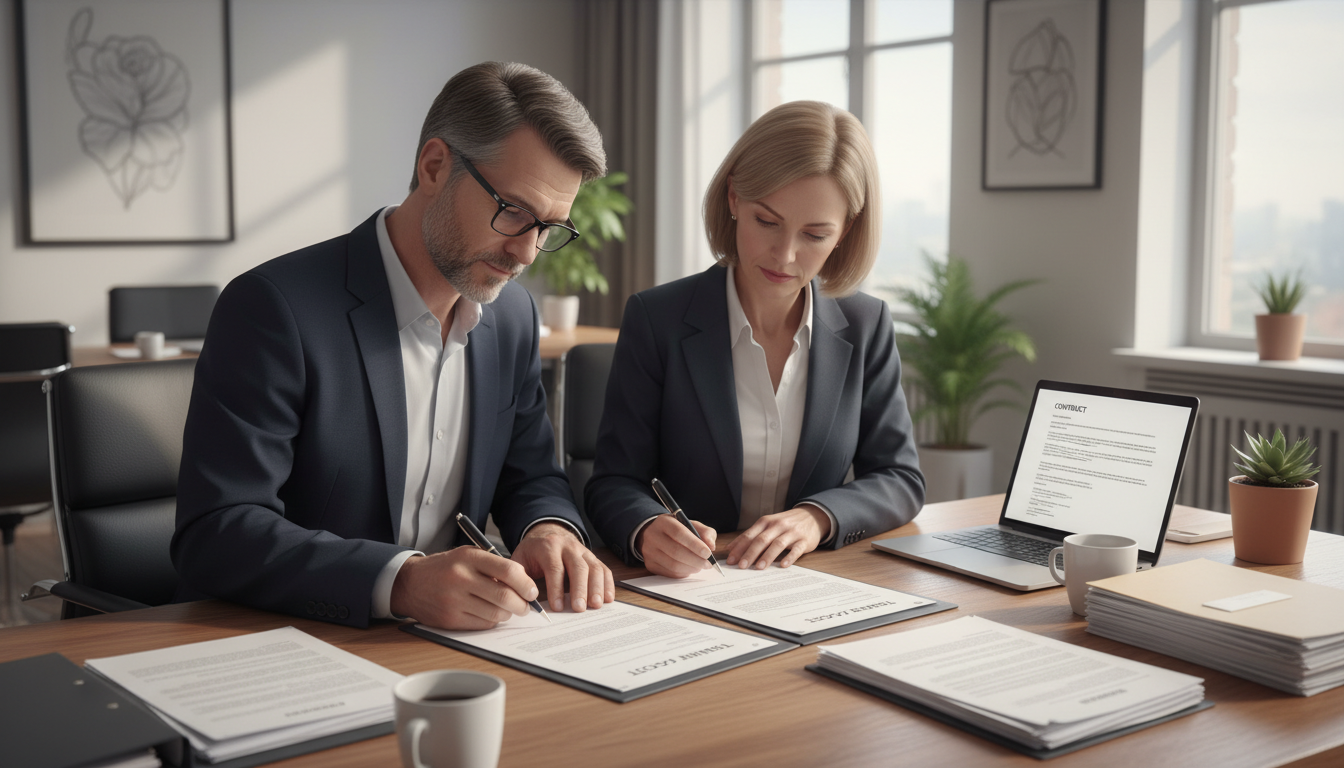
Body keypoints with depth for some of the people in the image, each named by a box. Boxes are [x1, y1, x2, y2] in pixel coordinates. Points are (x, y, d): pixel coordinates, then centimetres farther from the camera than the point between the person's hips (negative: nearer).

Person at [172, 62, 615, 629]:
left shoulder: (513, 315, 7)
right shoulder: (275, 307, -15)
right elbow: (213, 536, -19)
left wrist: (549, 530, -8)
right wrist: (399, 581, -32)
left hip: (441, 650, 5)